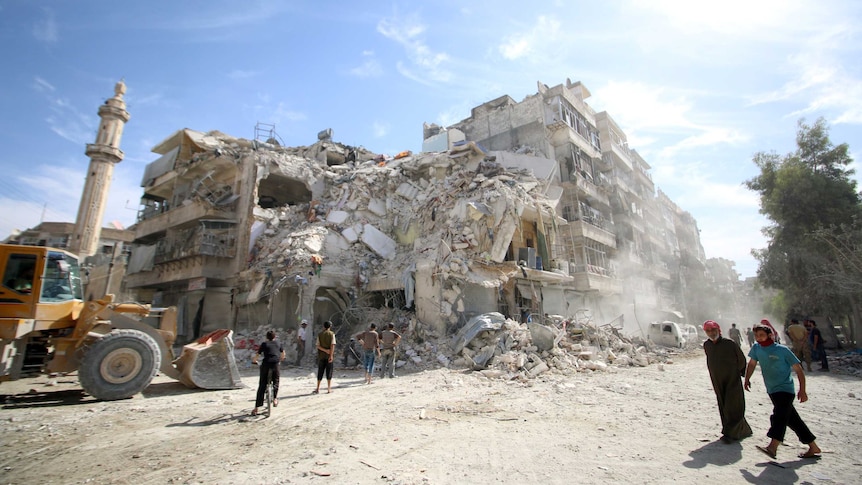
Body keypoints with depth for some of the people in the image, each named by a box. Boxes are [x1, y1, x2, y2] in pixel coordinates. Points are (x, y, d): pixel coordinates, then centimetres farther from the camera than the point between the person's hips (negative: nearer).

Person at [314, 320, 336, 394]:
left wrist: (325, 350, -11)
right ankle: (329, 389, 4)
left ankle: (318, 389, 8)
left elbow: (318, 346, -4)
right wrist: (331, 355, -13)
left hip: (321, 356, 2)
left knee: (320, 372, 8)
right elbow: (332, 345, -11)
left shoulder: (319, 334, 4)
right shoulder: (332, 334, -2)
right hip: (329, 355, -2)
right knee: (329, 371, 3)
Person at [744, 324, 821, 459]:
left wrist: (802, 390, -11)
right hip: (772, 391, 6)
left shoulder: (782, 350, -11)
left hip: (785, 389, -6)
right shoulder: (756, 348, 3)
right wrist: (747, 379, 5)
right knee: (793, 420, 15)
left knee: (779, 415, -21)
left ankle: (772, 447, -32)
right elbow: (751, 364, 16)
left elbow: (798, 369, -6)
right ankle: (813, 447, 29)